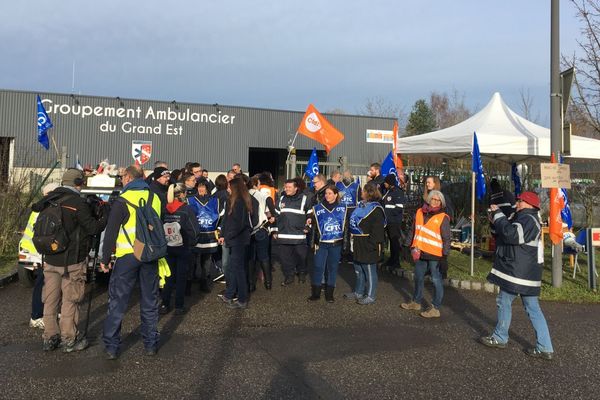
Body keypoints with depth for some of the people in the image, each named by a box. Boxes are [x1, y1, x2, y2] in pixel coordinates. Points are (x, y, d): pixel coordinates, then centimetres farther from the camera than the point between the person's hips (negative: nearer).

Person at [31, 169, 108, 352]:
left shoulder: (49, 201, 7)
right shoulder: (78, 203, -17)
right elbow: (93, 228, -12)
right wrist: (105, 217, 2)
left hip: (50, 260, 7)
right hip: (72, 261, -7)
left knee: (50, 299, 13)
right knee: (70, 300, 3)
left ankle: (49, 337, 21)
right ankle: (69, 339, 10)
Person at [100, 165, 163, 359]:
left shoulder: (123, 201, -8)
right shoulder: (155, 198, 7)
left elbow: (111, 232, -7)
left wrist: (105, 259, 0)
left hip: (127, 256, -4)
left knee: (117, 302, 6)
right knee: (149, 301, 13)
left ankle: (111, 346, 10)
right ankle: (151, 344, 19)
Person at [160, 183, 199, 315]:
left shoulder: (165, 209, -2)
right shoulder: (186, 209, -14)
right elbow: (194, 229, -16)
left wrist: (163, 242, 11)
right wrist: (192, 243, 0)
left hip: (168, 248, 4)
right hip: (183, 248, -4)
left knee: (170, 276, 15)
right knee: (181, 277, 7)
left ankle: (165, 304, 15)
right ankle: (178, 306, 12)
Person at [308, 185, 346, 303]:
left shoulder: (342, 208, 3)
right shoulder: (318, 208, 1)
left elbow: (345, 225, 9)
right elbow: (314, 226, 2)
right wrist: (315, 242, -4)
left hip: (336, 244, 1)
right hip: (322, 243, -1)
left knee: (333, 267, 7)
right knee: (318, 267, -2)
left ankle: (329, 293, 17)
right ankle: (315, 292, 9)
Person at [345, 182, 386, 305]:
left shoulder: (376, 209, -16)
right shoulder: (361, 205, 12)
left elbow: (377, 230, -21)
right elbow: (353, 223, 20)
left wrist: (372, 245, -23)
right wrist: (353, 238, 17)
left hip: (368, 246, -9)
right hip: (358, 245, 9)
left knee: (369, 271, 3)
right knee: (359, 270, 19)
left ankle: (370, 296, 14)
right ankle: (358, 292, 32)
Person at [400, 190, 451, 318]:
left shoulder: (443, 218, -8)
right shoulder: (420, 213, 7)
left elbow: (447, 239, -8)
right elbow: (414, 231, 16)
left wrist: (445, 255, -12)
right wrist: (413, 247, 13)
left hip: (435, 255, -6)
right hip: (420, 252, 6)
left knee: (436, 281, 1)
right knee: (418, 278, 19)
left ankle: (435, 309, 10)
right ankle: (416, 302, 35)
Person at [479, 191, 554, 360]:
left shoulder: (528, 219, -17)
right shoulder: (525, 218, 18)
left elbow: (511, 235, -30)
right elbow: (510, 233, 23)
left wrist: (498, 215, -19)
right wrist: (497, 220, 8)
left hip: (519, 272, -10)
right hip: (526, 272, 10)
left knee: (504, 302, 5)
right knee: (533, 309, 9)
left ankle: (500, 338, 19)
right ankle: (545, 348, 11)